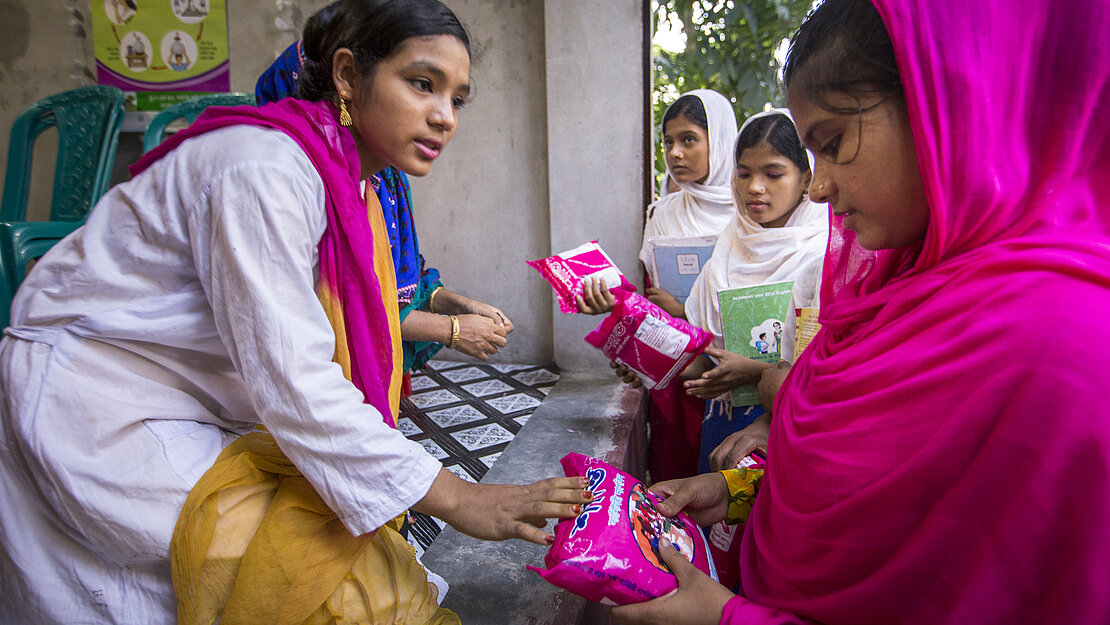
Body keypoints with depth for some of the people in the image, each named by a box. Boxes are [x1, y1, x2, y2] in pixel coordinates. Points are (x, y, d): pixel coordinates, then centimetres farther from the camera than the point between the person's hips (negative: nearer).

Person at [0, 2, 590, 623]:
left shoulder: (347, 182, 3)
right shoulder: (267, 169, -26)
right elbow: (292, 380, -31)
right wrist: (452, 496, -29)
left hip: (196, 407, 9)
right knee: (325, 563, -18)